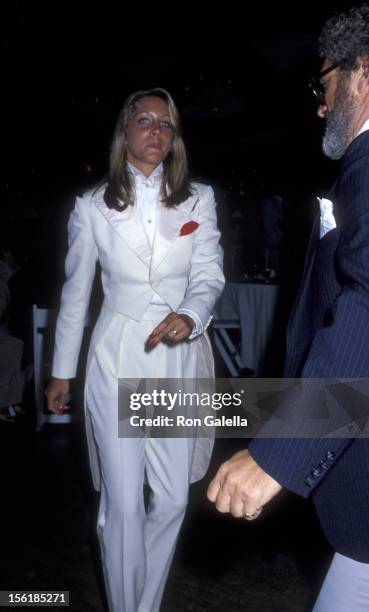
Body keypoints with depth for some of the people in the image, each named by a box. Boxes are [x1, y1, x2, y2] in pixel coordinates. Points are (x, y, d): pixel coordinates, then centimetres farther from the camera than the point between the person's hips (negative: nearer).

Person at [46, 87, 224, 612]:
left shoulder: (198, 200, 5)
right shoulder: (92, 206, 3)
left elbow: (210, 274, -2)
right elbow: (75, 291, 8)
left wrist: (190, 315, -25)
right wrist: (61, 371, 11)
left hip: (178, 360, 2)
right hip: (117, 358, -1)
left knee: (172, 501, 9)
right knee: (123, 504, 1)